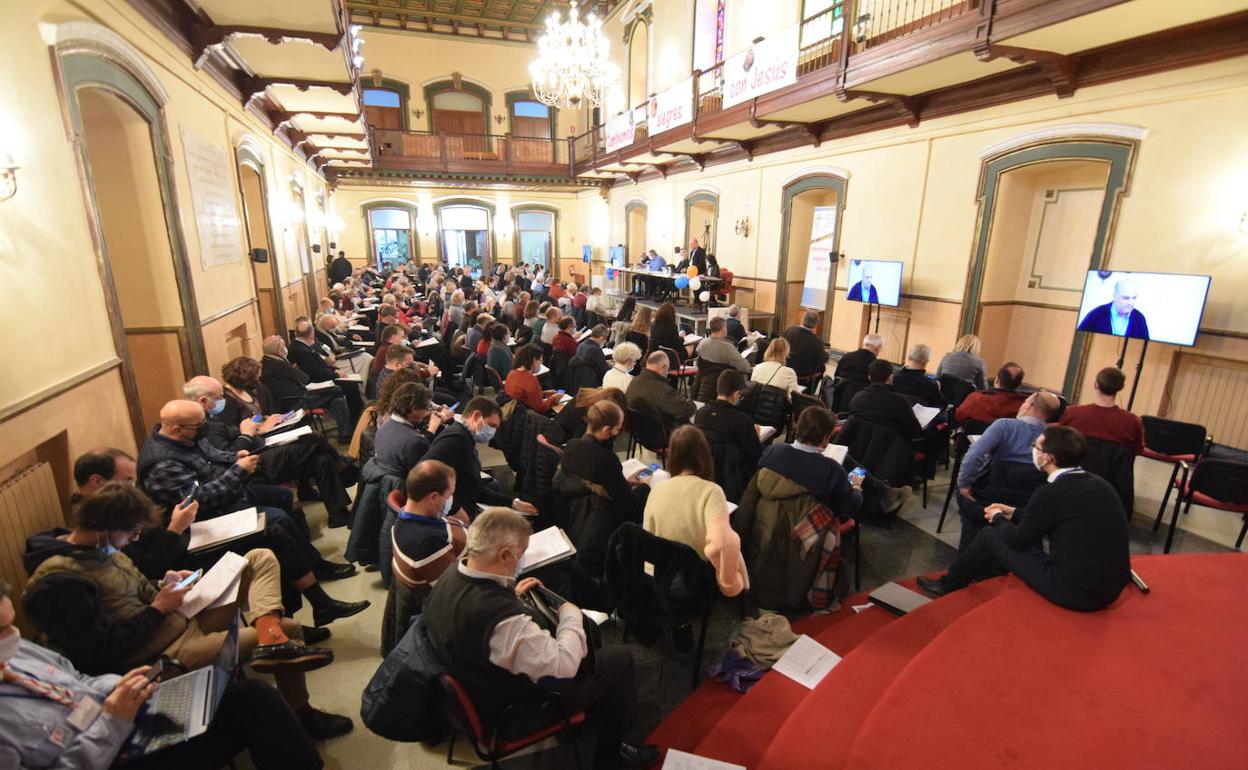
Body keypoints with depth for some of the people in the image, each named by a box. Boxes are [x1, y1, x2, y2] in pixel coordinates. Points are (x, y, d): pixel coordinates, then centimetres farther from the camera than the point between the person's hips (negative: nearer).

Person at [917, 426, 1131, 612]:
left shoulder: (1051, 492, -19)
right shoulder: (1098, 483, 4)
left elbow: (1018, 540, -6)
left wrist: (998, 519, 13)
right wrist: (1013, 513, 24)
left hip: (1074, 592, -7)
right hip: (1111, 589, 8)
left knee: (989, 535, 6)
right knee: (1027, 533, 24)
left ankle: (948, 585, 27)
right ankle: (978, 575, 42)